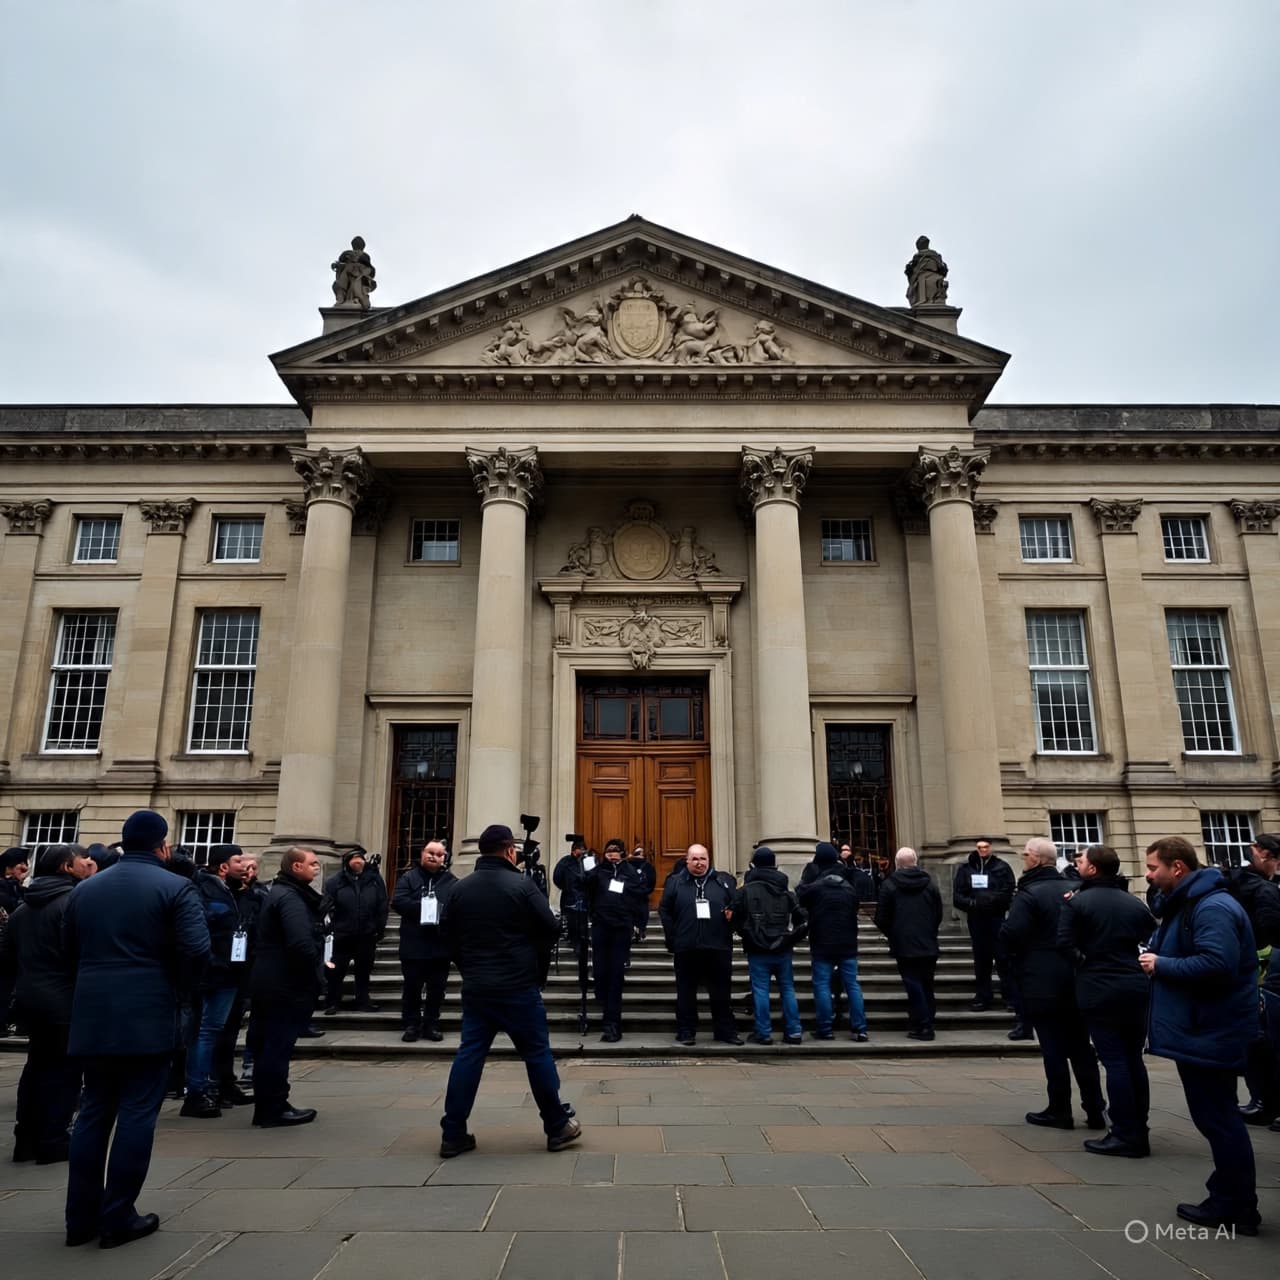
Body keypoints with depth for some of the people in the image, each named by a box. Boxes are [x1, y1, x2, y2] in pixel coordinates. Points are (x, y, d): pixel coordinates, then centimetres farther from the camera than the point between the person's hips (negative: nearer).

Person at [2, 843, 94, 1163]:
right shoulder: (73, 901, -17)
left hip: (29, 997, 8)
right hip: (63, 999, -8)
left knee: (37, 1065, 18)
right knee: (63, 1068, 3)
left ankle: (27, 1139, 22)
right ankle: (54, 1142, 7)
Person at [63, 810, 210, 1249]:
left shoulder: (84, 888, 9)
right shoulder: (175, 887, -9)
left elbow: (68, 951, 14)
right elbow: (197, 954, -15)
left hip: (92, 1015, 6)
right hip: (147, 1016, -5)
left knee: (93, 1112, 15)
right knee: (137, 1113, 3)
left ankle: (82, 1216, 21)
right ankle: (118, 1217, 8)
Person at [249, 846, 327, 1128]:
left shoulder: (280, 893, 15)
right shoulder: (291, 898, -19)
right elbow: (301, 943, -31)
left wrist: (317, 962, 12)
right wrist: (317, 972, -16)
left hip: (270, 982, 11)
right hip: (287, 986, -11)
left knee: (269, 1046, 16)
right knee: (278, 1047, -2)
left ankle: (269, 1106, 26)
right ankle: (273, 1110, 7)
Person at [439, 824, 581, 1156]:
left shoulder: (461, 888, 3)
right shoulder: (522, 885, -11)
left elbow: (449, 936, 8)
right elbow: (550, 928, -10)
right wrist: (532, 959, 9)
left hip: (475, 987, 4)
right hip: (518, 986, -4)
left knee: (469, 1055, 9)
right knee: (537, 1054, 6)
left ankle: (453, 1134, 10)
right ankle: (558, 1127, 15)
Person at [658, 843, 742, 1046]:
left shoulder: (725, 880, 7)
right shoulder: (675, 882, 5)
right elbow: (664, 911, 3)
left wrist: (732, 914, -10)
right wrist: (672, 938, -3)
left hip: (718, 947, 1)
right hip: (686, 948, -1)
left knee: (721, 992, 9)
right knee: (686, 992, 8)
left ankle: (726, 1031, 19)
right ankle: (686, 1031, 18)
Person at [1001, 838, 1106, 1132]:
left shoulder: (1028, 894, -15)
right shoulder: (1072, 890, 8)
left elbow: (1010, 934, -22)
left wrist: (1016, 956, -2)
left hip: (1042, 982, -6)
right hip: (1075, 980, 6)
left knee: (1053, 1048, 1)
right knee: (1080, 1046, 12)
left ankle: (1059, 1110, 7)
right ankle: (1095, 1109, 16)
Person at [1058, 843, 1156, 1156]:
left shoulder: (1077, 902, -8)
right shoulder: (1134, 903, 9)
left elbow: (1065, 944, -15)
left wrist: (1086, 961, -1)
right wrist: (1132, 965, 14)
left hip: (1098, 989, -5)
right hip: (1136, 987, 5)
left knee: (1114, 1061, -1)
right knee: (1133, 1059, 14)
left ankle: (1126, 1135, 1)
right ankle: (1138, 1132, 21)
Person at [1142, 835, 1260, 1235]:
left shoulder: (1213, 908, -21)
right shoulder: (1186, 903, 14)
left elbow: (1217, 964, -32)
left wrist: (1161, 965, -21)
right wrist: (1157, 957, 4)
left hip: (1211, 1032, -11)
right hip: (1201, 1029, 11)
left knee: (1218, 1117, -2)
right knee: (1215, 1116, 17)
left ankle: (1235, 1208, 9)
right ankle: (1229, 1199, 27)